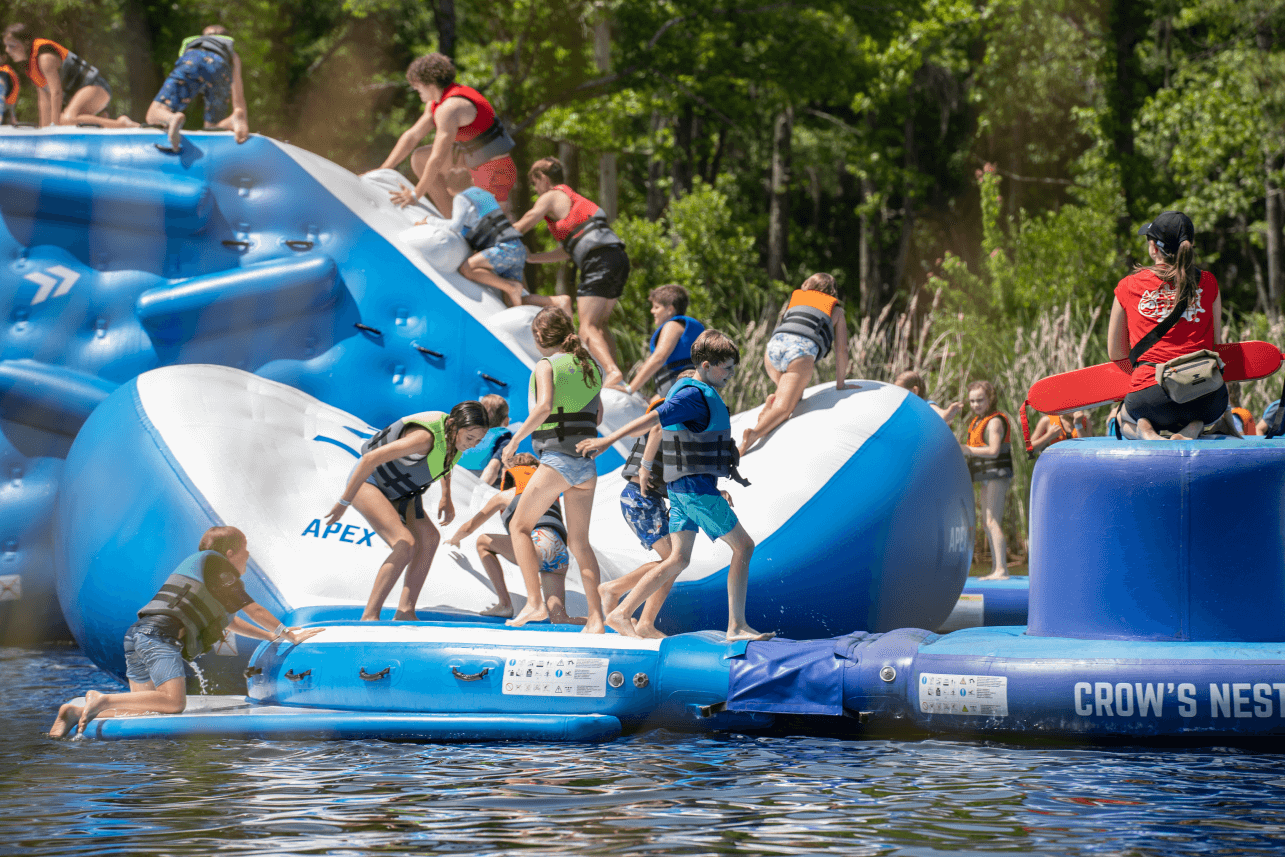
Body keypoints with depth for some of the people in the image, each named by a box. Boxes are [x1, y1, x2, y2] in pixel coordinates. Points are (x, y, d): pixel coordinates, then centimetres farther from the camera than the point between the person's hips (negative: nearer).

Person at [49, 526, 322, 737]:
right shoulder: (215, 564, 7)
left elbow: (231, 621, 42)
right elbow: (254, 610, 8)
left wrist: (274, 636, 40)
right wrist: (289, 636, 18)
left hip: (138, 634, 10)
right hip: (161, 635, -10)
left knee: (146, 708, 4)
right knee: (174, 702, -25)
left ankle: (75, 712, -6)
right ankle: (104, 700, -26)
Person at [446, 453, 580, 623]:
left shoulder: (506, 495, 25)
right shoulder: (553, 497, 37)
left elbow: (468, 528, 34)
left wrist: (454, 539, 57)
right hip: (560, 555, 5)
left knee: (483, 542, 19)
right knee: (559, 620, 3)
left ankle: (505, 604, 7)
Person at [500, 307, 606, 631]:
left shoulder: (547, 366, -5)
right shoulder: (591, 367, 13)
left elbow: (544, 407, -22)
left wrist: (514, 441, -16)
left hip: (557, 460, -6)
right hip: (587, 464, 6)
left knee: (519, 526, 7)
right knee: (579, 542, 10)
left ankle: (534, 604, -4)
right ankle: (595, 617, 2)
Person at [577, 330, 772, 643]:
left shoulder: (693, 392, 17)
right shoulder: (695, 395, -16)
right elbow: (652, 419, -24)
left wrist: (715, 488, 26)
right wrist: (609, 440, -30)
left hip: (683, 488, 10)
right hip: (696, 488, -10)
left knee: (678, 560, 9)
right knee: (744, 546, -3)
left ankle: (621, 614, 5)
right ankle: (737, 626, -3)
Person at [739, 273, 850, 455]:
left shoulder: (794, 299, 35)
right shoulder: (835, 310, 27)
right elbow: (841, 349, 23)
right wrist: (840, 384, 34)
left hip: (774, 345, 4)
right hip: (803, 350, -4)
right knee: (783, 408, -12)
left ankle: (776, 398, 1)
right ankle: (754, 434, -38)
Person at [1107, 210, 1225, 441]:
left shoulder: (1128, 287, 6)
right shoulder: (1208, 283, 8)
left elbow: (1115, 353, 15)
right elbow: (1217, 344, 12)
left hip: (1150, 394, 0)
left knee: (1125, 414, 35)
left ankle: (1145, 429, -1)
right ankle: (1192, 429, 1)